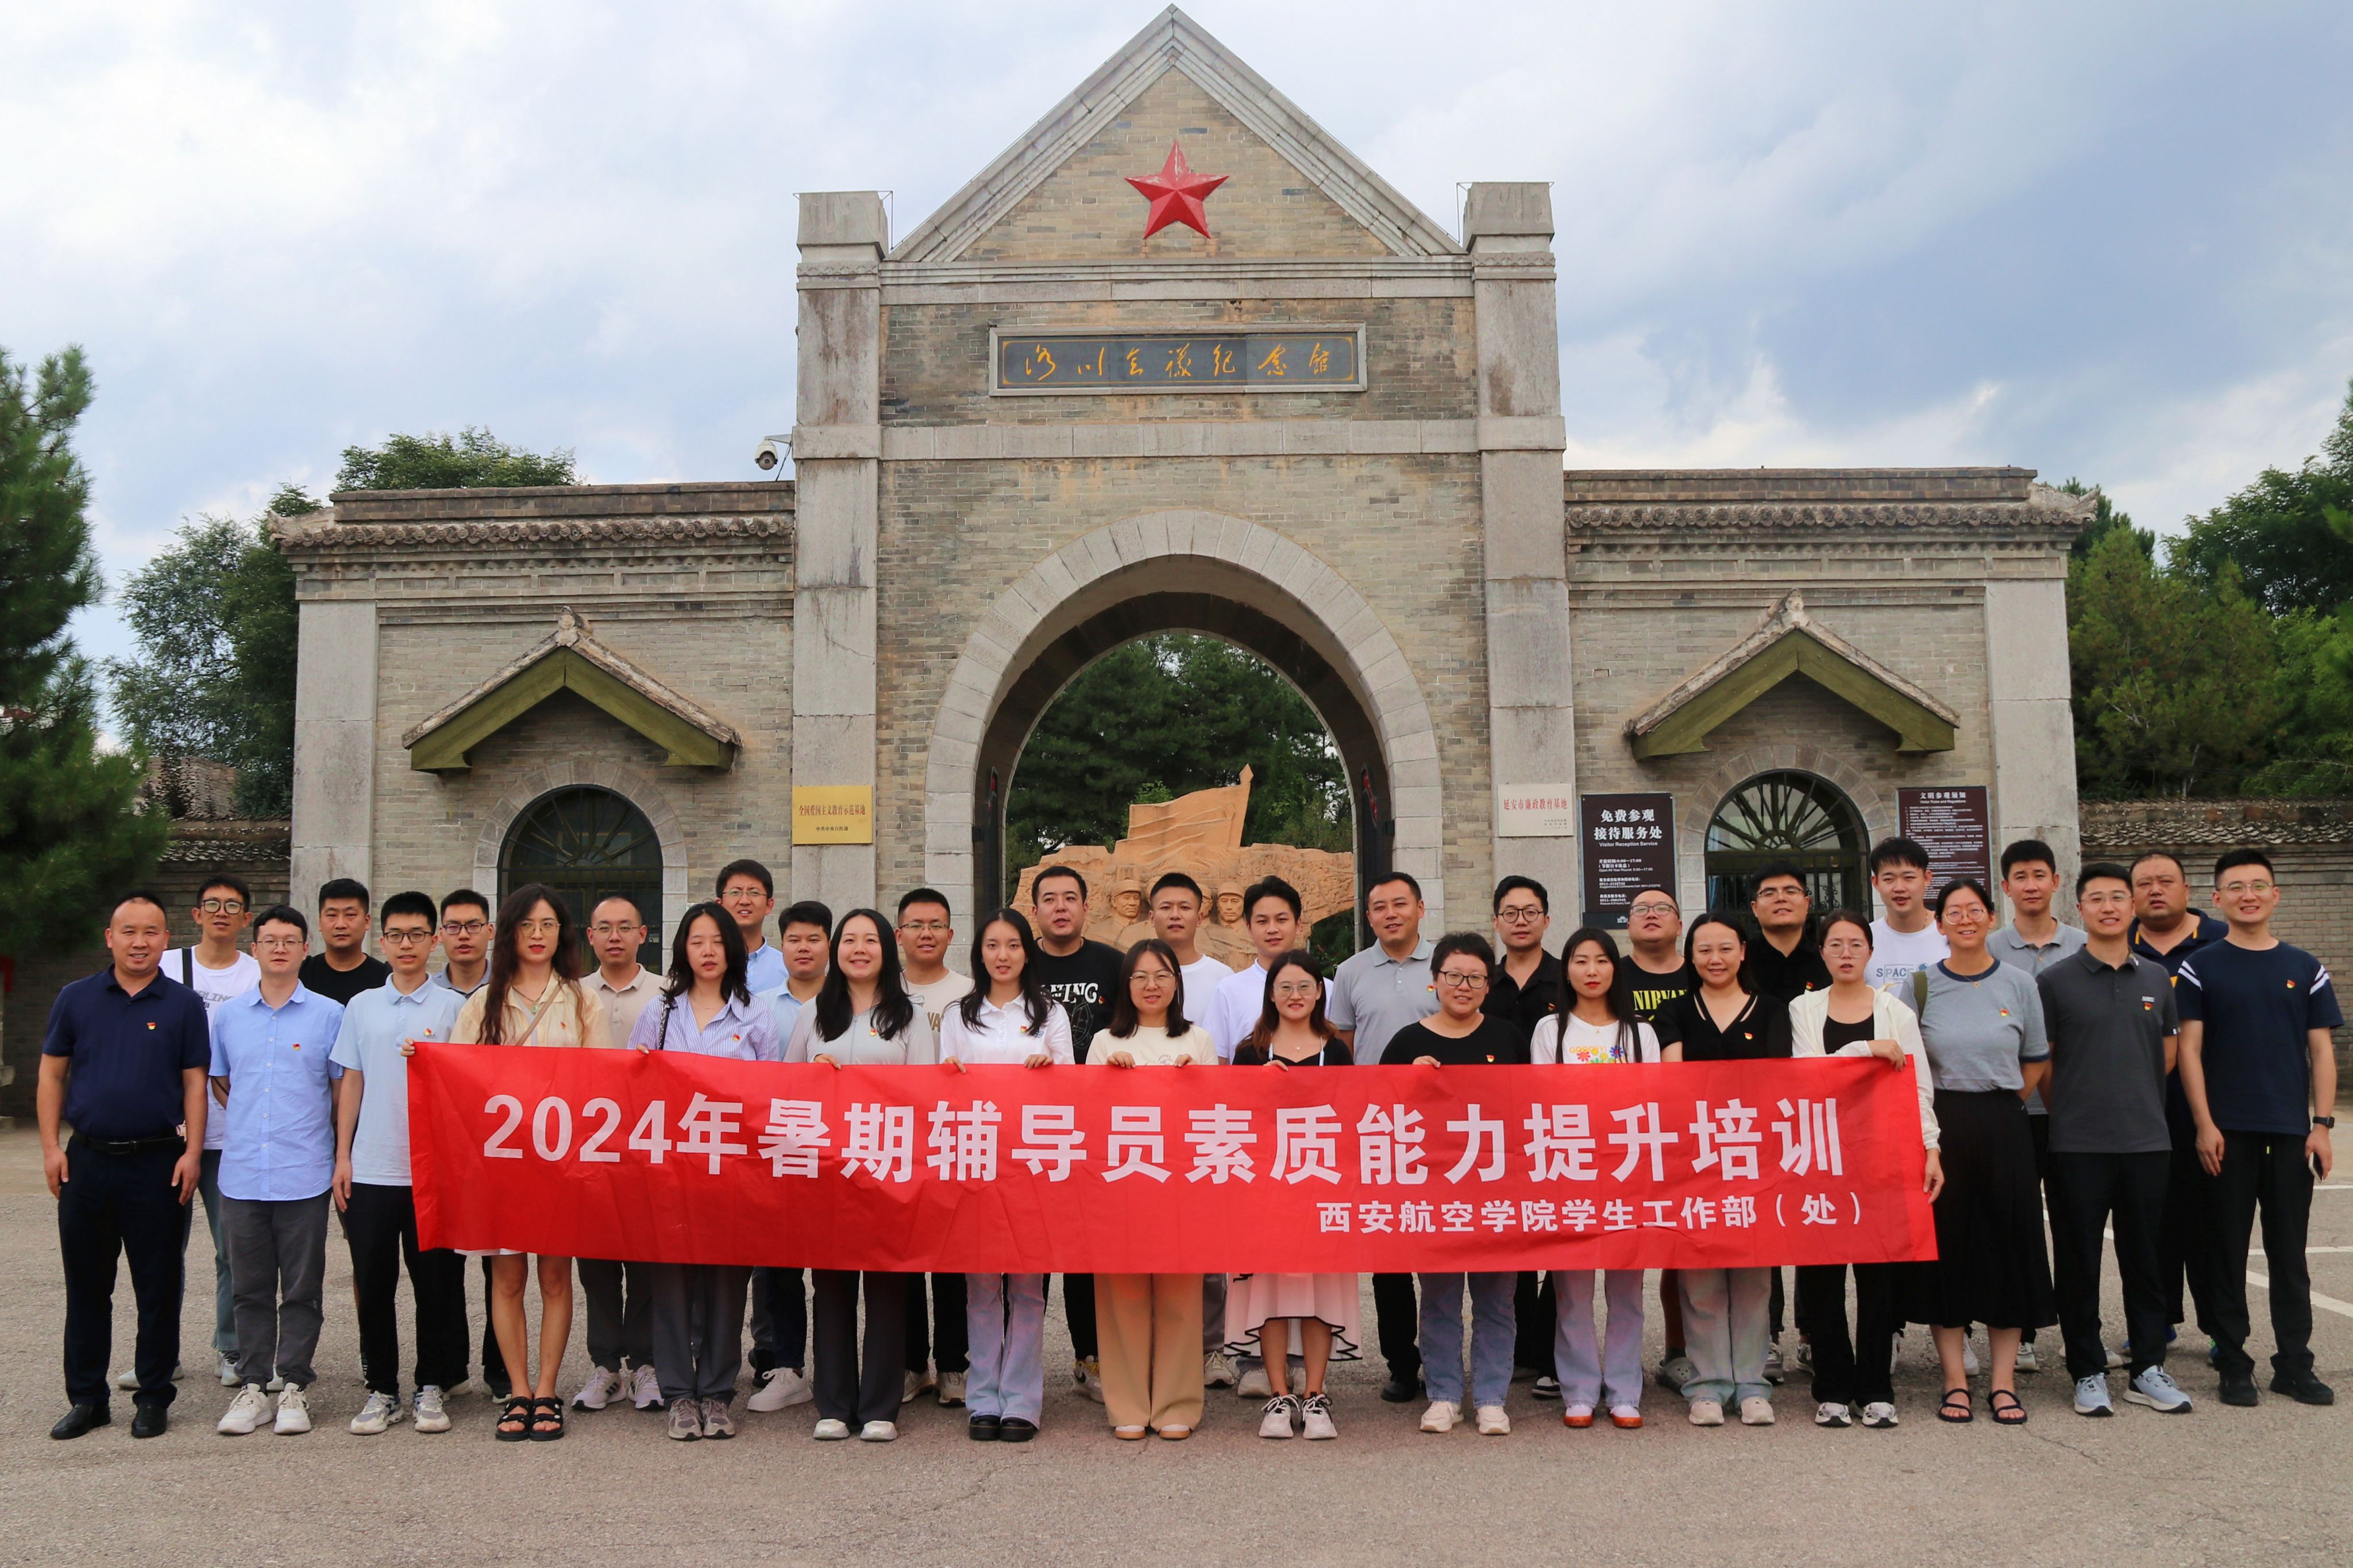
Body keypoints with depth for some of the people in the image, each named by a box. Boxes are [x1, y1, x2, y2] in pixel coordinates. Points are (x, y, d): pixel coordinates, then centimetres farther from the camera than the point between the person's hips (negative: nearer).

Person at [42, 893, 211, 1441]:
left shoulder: (184, 1004, 1)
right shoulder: (77, 999, 5)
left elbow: (195, 1083, 1)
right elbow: (52, 1073, 8)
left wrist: (192, 1153, -7)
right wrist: (51, 1146, 0)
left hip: (156, 1163, -2)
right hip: (87, 1159, 2)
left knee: (158, 1286, 4)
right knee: (85, 1285, 10)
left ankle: (154, 1397, 14)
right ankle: (85, 1397, 21)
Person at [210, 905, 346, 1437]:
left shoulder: (329, 1015, 1)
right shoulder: (230, 1016, 10)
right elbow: (220, 1083, 23)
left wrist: (341, 1154, 3)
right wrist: (249, 1123, 12)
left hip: (304, 1175, -3)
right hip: (242, 1173, 3)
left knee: (302, 1288, 2)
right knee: (250, 1288, 9)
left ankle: (294, 1386, 10)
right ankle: (252, 1385, 17)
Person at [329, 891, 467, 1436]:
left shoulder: (454, 1006, 3)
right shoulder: (362, 1007, 10)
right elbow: (351, 1083, 11)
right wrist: (342, 1155, 5)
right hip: (371, 1167, 2)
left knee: (435, 1282, 3)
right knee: (373, 1283, 6)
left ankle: (431, 1387, 15)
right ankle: (381, 1390, 17)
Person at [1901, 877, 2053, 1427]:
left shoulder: (2019, 984, 3)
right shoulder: (1919, 986, 1)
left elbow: (2037, 1062, 11)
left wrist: (2000, 1108, 6)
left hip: (2003, 1128, 1)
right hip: (1940, 1128, -1)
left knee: (2009, 1246, 2)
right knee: (1945, 1247, 1)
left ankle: (2003, 1381, 12)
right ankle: (1955, 1381, 10)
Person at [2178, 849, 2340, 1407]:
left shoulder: (2305, 969, 8)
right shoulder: (2201, 969, 1)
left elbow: (2321, 1051, 8)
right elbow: (2189, 1049, -2)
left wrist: (2322, 1124, 0)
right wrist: (2205, 1125, -9)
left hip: (2291, 1132, 2)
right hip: (2227, 1132, -2)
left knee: (2289, 1255, 8)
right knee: (2227, 1252, 3)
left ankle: (2294, 1366, 17)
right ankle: (2233, 1366, 12)